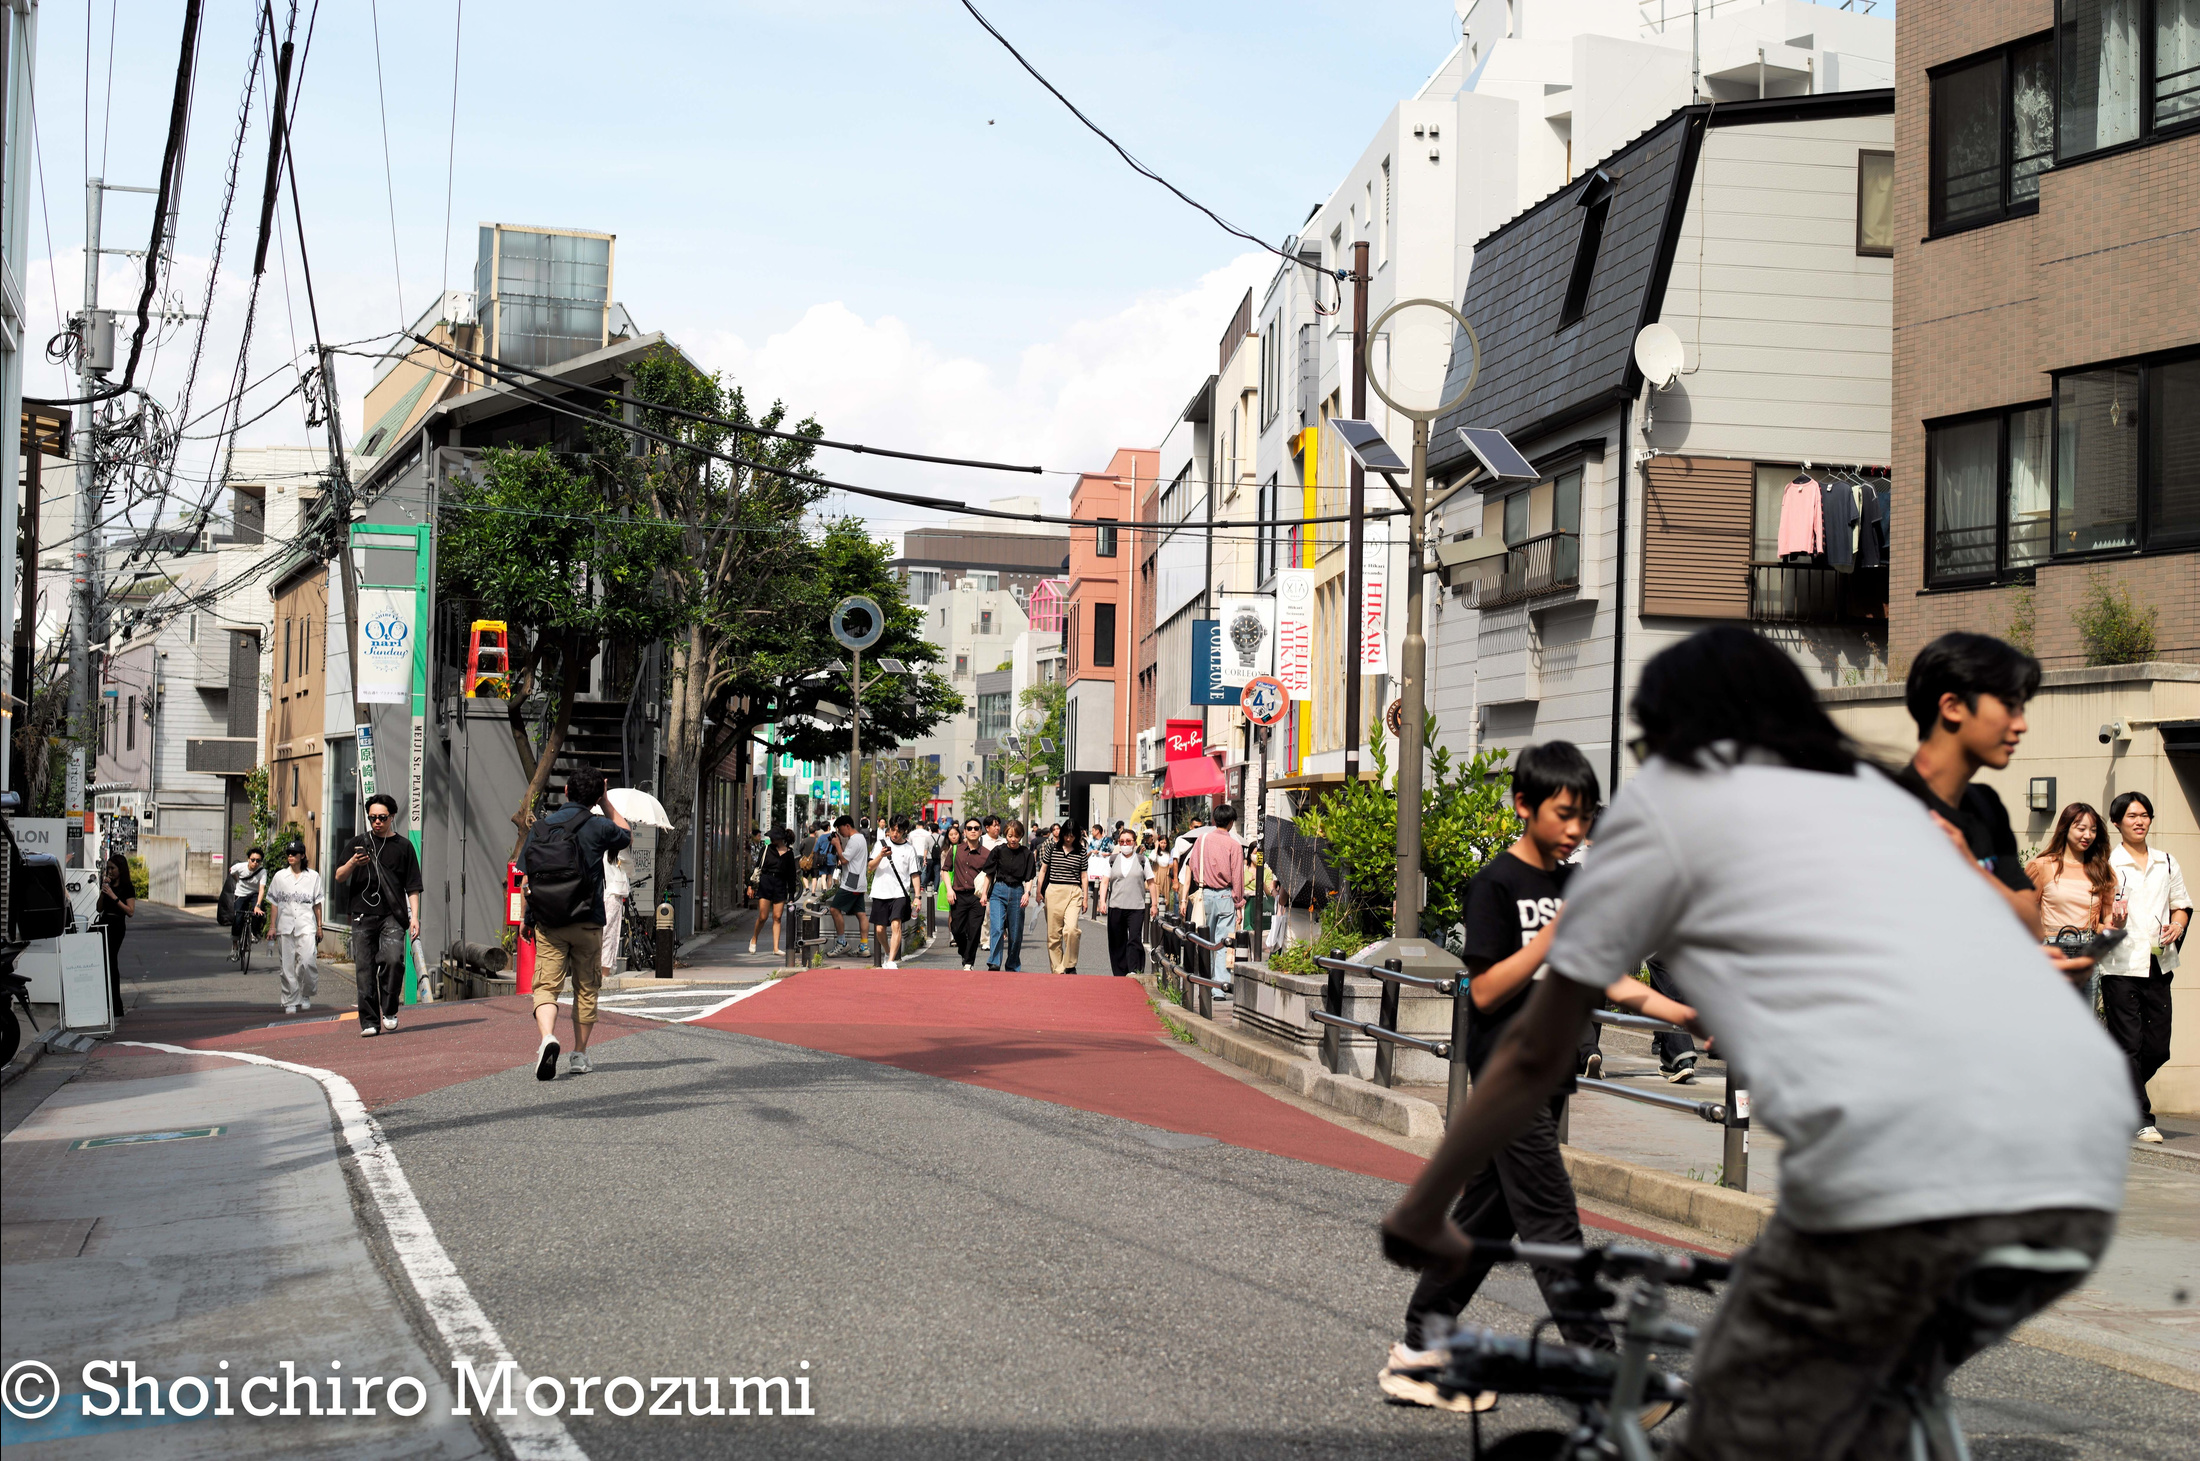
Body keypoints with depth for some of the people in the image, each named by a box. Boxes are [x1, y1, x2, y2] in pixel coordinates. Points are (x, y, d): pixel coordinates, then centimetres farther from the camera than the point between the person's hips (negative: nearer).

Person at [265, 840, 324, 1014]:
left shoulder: (313, 876, 8)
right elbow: (275, 903, 13)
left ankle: (306, 993, 5)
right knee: (288, 966, 1)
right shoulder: (280, 876, 11)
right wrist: (273, 926, 8)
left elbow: (317, 903, 11)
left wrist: (319, 926, 8)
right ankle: (291, 1002, 7)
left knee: (308, 960, -17)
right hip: (285, 925, 2)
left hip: (306, 924, -2)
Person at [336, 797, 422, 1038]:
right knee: (364, 969, -2)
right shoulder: (358, 843, 14)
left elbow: (412, 887, 9)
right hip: (363, 916, 2)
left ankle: (389, 1010, -1)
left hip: (392, 916, -2)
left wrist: (414, 917, -1)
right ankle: (369, 1021, 4)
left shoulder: (403, 846, 10)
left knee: (393, 959, -21)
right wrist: (353, 863, -12)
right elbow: (339, 877, 9)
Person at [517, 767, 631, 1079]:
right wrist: (606, 803, 20)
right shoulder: (597, 826, -6)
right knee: (586, 989, 14)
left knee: (546, 986, 0)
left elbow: (525, 880, 5)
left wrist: (526, 920, 15)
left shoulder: (540, 827, 3)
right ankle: (579, 1056, 18)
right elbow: (627, 835, 17)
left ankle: (547, 1037, -28)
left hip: (547, 923, 1)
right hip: (587, 923, -1)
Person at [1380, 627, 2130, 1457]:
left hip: (1906, 1171, -7)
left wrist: (1417, 1217, 33)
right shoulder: (1877, 792, 34)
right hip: (2087, 1176, 7)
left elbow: (1533, 1055, 19)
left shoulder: (1667, 798, 16)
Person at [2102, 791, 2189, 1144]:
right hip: (2120, 965, -5)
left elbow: (2181, 904, 22)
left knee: (2158, 1046, 5)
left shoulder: (2167, 863, 16)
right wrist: (2113, 923, -24)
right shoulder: (2106, 864, 0)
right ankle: (2142, 1119, -2)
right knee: (2129, 1044, -6)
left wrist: (2177, 926, 1)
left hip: (2158, 965, 5)